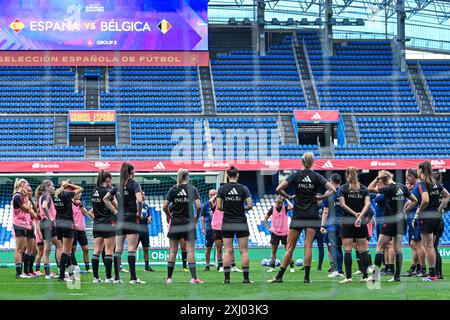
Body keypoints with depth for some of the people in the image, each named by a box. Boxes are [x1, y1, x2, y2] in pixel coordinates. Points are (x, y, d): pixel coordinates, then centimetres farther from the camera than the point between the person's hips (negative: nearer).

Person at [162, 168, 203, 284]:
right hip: (188, 222, -1)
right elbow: (198, 206, -12)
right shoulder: (192, 189, -2)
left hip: (175, 222, 1)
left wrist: (169, 216, 10)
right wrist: (197, 217, 3)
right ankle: (193, 277, -6)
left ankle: (169, 277, 6)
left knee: (173, 250, 6)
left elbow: (165, 206, -6)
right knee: (190, 250, 0)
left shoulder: (173, 189, 0)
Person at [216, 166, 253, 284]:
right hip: (241, 223, -1)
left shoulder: (222, 189, -3)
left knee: (228, 251, 3)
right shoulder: (243, 189, -5)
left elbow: (219, 206, -5)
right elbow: (250, 205, -9)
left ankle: (226, 278, -1)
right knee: (244, 251, 4)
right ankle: (246, 278, 1)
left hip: (227, 224, 1)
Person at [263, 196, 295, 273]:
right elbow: (265, 219, 10)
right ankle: (272, 267, 11)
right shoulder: (272, 209, 0)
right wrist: (268, 228, 2)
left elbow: (291, 207, -27)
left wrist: (286, 200, -15)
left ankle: (292, 267, 1)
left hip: (285, 232, -2)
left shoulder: (285, 208, -4)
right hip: (275, 232, 2)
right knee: (274, 251, 6)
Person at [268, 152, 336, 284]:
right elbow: (332, 189, -6)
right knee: (308, 246, 0)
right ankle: (306, 277, -6)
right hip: (312, 217, 0)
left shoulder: (295, 175, -1)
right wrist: (321, 197, 3)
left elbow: (279, 189, -10)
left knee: (290, 247, 3)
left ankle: (279, 276, 4)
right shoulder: (316, 176, 0)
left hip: (298, 216, 0)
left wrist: (289, 197, 4)